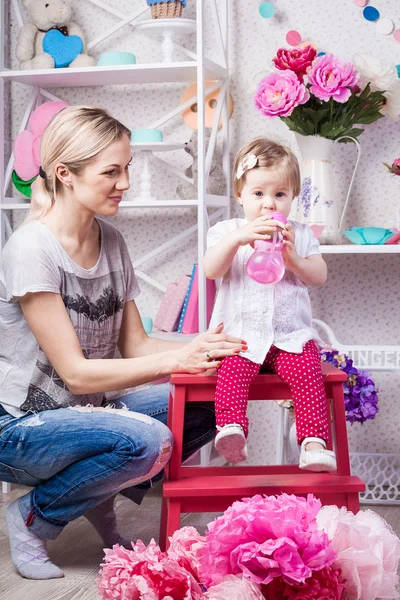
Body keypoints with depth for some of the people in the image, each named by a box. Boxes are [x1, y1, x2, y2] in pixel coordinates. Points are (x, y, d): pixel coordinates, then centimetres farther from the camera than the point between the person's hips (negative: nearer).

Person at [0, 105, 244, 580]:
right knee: (147, 440, -32)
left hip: (81, 414, 7)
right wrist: (175, 360, -26)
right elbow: (75, 372, -22)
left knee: (209, 403, -8)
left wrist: (198, 345, -16)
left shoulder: (110, 240, 3)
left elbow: (134, 345, 2)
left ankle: (102, 499, 7)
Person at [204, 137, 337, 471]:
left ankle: (315, 442, -28)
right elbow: (211, 271, -9)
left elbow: (319, 277, 4)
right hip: (241, 336, -1)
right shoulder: (227, 231, 8)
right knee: (232, 371, -29)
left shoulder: (300, 235, 13)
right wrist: (236, 238, -24)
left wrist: (294, 258, -15)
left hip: (291, 334, 1)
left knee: (306, 370, -25)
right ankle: (231, 428, -38)